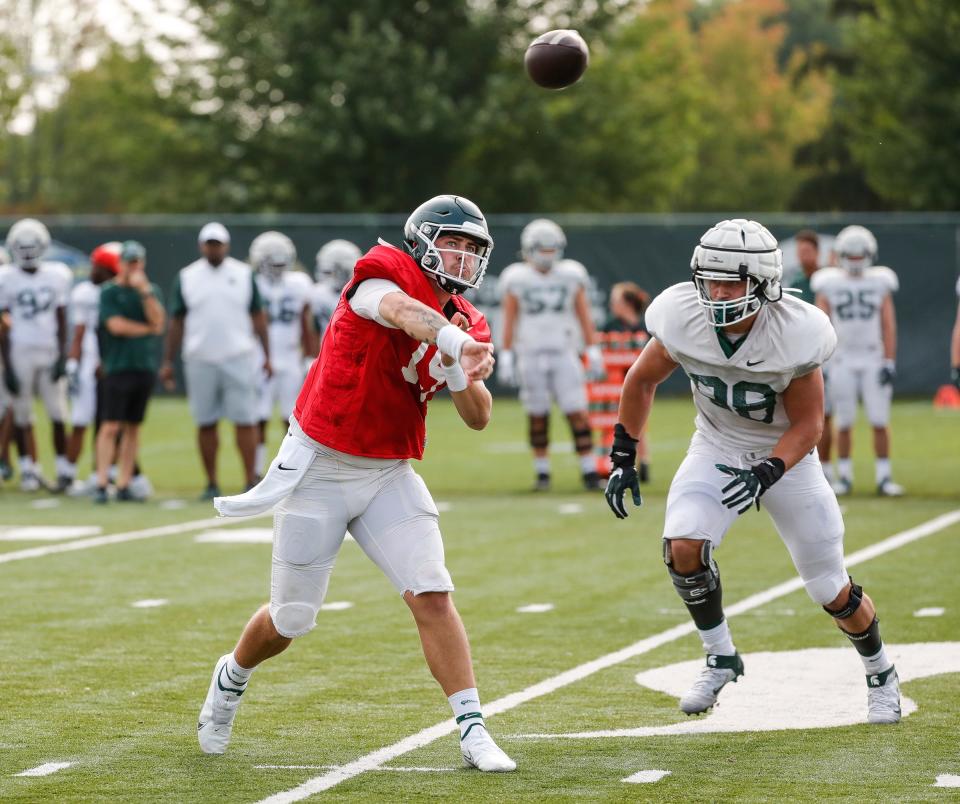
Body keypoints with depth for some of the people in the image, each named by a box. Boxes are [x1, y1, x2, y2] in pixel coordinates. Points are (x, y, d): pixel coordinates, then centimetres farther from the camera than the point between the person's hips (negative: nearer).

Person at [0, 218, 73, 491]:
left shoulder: (57, 276, 6)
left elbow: (61, 320, 8)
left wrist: (62, 356, -1)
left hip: (50, 353, 2)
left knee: (58, 414, -1)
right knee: (22, 415, 2)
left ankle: (63, 468, 5)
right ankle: (29, 468, 11)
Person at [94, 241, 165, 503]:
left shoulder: (151, 291, 12)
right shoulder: (109, 292, 0)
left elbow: (159, 321, -3)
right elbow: (116, 325, -11)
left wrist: (144, 290, -11)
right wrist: (148, 329, -3)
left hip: (145, 366, 4)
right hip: (118, 366, -4)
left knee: (133, 427, 6)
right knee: (111, 427, -10)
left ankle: (124, 486, 9)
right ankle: (101, 485, -11)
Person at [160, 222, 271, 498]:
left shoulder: (243, 275, 5)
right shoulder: (187, 277, 6)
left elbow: (258, 317, 8)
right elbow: (177, 322, 9)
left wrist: (266, 356, 2)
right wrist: (168, 362, 7)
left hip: (239, 359, -1)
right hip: (200, 361, 1)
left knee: (245, 421, -5)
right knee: (206, 423, 4)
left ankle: (251, 481, -3)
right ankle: (211, 483, 11)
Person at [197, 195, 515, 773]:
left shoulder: (466, 325, 5)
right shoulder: (385, 273, -14)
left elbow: (479, 418, 1)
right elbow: (406, 314, -38)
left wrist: (460, 372, -19)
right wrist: (456, 344, -57)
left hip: (389, 474, 5)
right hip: (320, 465, -5)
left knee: (432, 595, -12)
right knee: (291, 620, 8)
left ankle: (473, 731, -10)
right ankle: (231, 679, 39)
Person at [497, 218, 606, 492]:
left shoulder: (571, 276, 5)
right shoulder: (517, 280, 2)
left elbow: (584, 317, 8)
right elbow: (509, 322, 4)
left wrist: (594, 353, 3)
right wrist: (506, 358, -2)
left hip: (564, 356, 1)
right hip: (531, 357, -1)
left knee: (578, 415, -7)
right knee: (537, 418, 3)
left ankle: (590, 472, -3)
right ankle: (542, 474, 13)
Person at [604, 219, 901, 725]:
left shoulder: (793, 335, -29)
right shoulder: (683, 318, -22)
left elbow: (807, 424, -17)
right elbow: (642, 380, -2)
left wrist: (767, 474, -33)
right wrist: (623, 459, -3)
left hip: (784, 455, -2)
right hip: (717, 450, 2)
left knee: (832, 592, 2)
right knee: (682, 546, -24)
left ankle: (880, 674, 32)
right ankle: (721, 659, -1)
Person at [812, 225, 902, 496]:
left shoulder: (880, 283, 5)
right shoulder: (829, 285, 3)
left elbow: (889, 326, 4)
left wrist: (889, 363, -4)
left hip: (874, 360, 0)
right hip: (842, 361, 0)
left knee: (880, 421, -3)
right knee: (844, 423, 3)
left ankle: (883, 477, 1)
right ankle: (844, 477, 11)